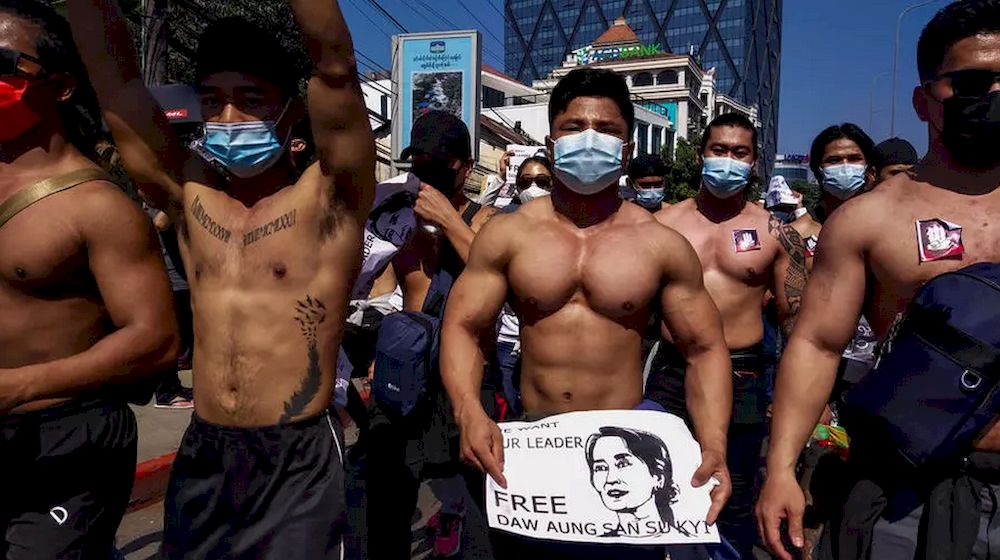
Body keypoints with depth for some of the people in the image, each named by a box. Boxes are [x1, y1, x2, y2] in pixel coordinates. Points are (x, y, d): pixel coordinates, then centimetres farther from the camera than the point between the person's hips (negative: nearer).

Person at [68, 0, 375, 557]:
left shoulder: (327, 197, -6)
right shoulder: (190, 193, 6)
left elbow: (334, 67, -18)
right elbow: (115, 75, 2)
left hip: (299, 459, -4)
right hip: (201, 455, 5)